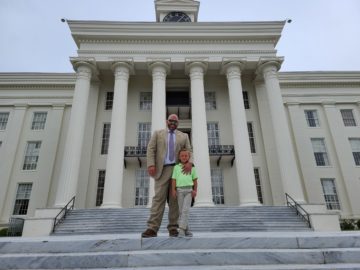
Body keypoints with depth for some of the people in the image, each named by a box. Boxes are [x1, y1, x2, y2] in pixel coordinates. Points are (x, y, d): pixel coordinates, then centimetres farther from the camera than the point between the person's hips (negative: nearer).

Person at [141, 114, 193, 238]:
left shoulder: (184, 136, 15)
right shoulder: (157, 133, 12)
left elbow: (189, 151, 8)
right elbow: (151, 149, 3)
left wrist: (189, 162, -14)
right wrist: (151, 165, -12)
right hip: (162, 169, -1)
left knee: (175, 199, 0)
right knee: (159, 198, -9)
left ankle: (173, 227, 6)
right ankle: (152, 228, -12)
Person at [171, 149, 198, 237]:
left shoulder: (191, 167, 10)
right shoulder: (176, 167, 9)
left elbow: (195, 180, 9)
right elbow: (174, 179, 4)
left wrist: (195, 190, -1)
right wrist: (173, 190, -6)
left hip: (189, 190, -1)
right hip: (179, 190, 1)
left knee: (185, 210, -12)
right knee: (181, 211, 4)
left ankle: (181, 230, -13)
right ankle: (186, 230, 15)